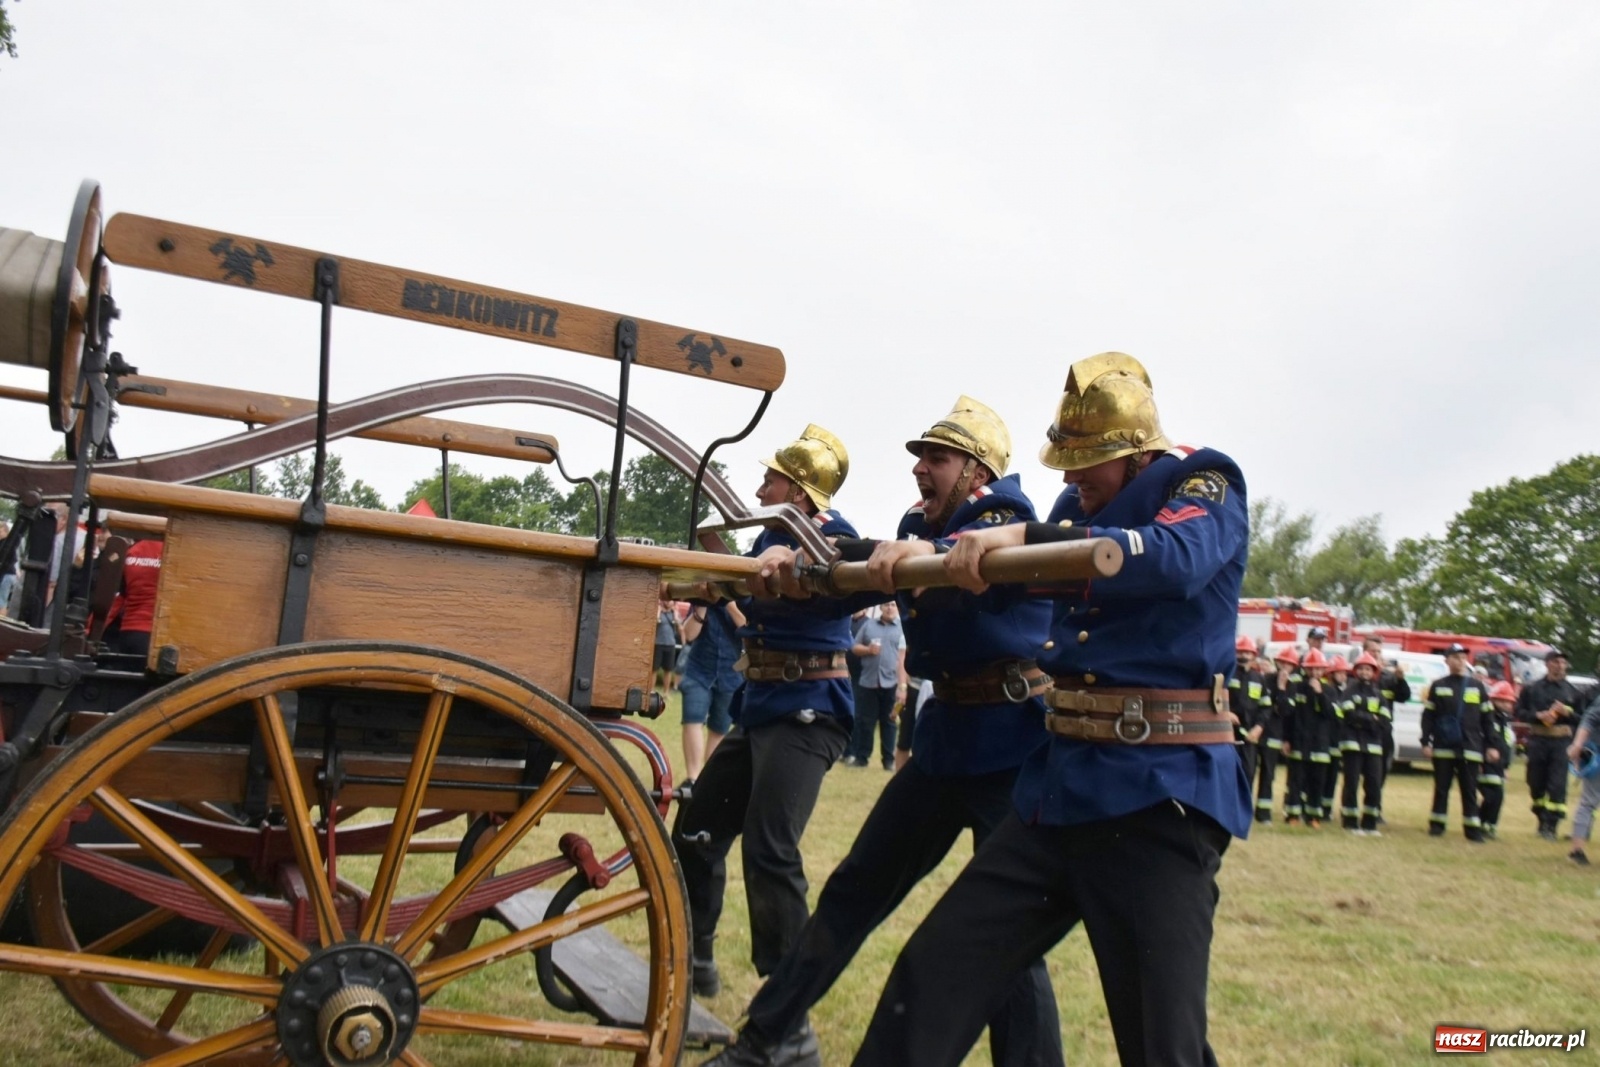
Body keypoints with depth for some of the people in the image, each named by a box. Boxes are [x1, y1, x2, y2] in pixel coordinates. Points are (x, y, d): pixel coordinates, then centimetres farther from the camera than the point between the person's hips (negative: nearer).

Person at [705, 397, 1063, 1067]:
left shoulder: (1006, 519, -12)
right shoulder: (920, 524, 10)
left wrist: (927, 551, -55)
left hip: (1013, 742, -7)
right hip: (947, 734, 7)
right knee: (855, 889, 12)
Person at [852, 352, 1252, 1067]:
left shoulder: (1204, 486, -4)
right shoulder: (1078, 505, 14)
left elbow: (1176, 558, -26)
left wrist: (1023, 538, -34)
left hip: (1157, 793, -6)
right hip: (1059, 783, 6)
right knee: (933, 978, 6)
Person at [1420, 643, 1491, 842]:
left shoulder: (1477, 686, 7)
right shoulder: (1438, 686, 4)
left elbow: (1486, 718, 7)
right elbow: (1427, 717, 3)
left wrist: (1490, 746, 3)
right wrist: (1426, 743, -4)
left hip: (1470, 748, 0)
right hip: (1443, 747, 0)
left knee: (1469, 790, 4)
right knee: (1441, 787, 5)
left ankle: (1473, 828, 9)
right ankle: (1437, 825, 13)